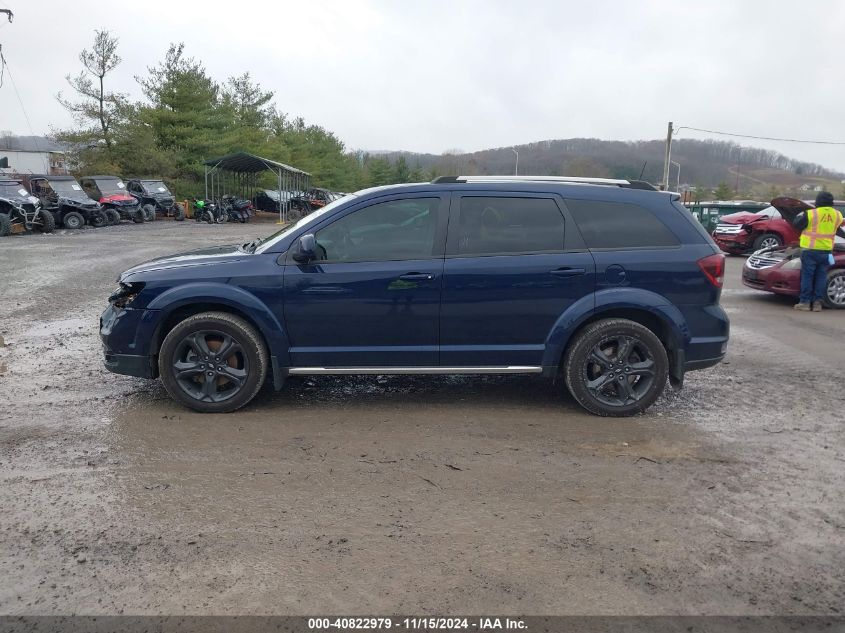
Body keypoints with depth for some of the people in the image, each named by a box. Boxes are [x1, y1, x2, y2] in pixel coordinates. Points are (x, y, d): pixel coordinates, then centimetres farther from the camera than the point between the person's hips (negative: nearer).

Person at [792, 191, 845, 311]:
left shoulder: (811, 214, -13)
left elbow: (796, 225, -4)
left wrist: (800, 216, 15)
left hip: (810, 250, -4)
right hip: (826, 251, 4)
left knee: (807, 276, 2)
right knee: (821, 277, 9)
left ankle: (805, 302, 3)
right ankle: (817, 303, 9)